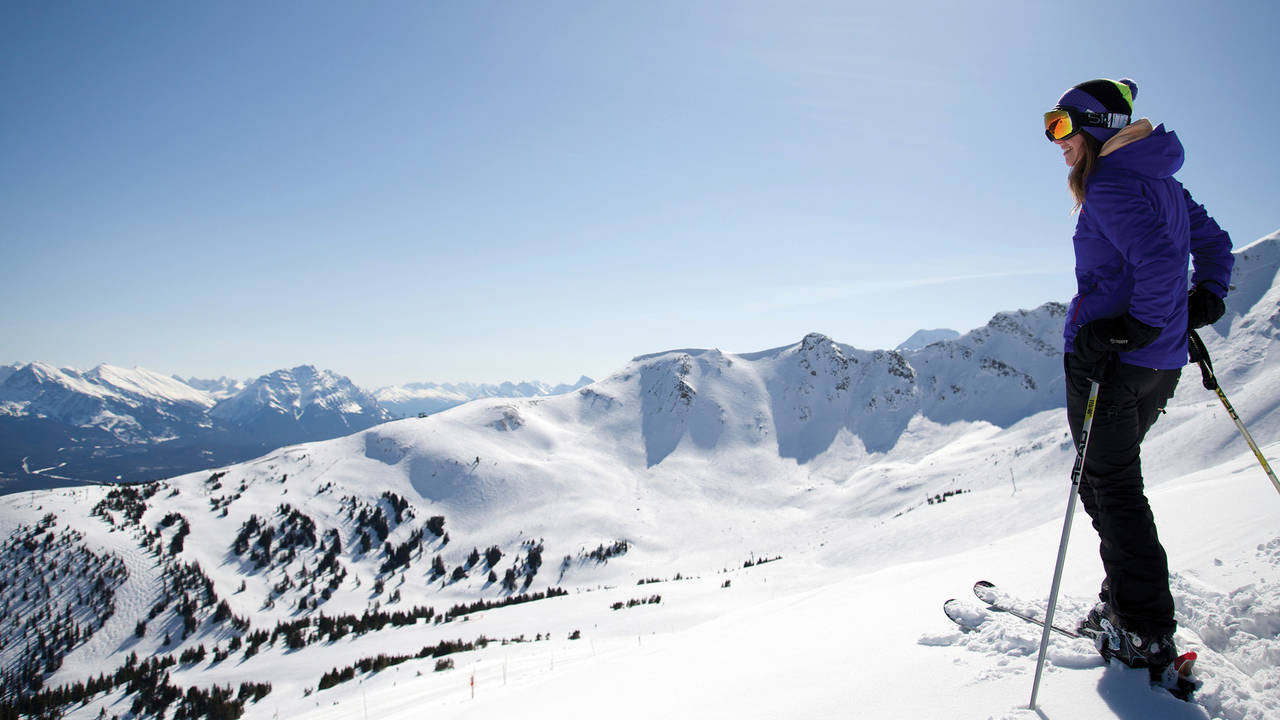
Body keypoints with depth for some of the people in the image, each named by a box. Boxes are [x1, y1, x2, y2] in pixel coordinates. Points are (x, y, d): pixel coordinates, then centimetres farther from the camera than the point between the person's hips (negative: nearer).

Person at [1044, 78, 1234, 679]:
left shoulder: (1111, 187, -14)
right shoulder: (1162, 182, 17)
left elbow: (1159, 261, -27)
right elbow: (1214, 243, 24)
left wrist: (1139, 326, -21)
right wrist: (1207, 300, 19)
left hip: (1110, 361, -10)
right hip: (1161, 366, 10)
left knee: (1111, 489, -2)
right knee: (1114, 481, 19)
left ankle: (1145, 637, 3)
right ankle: (1126, 605, 26)